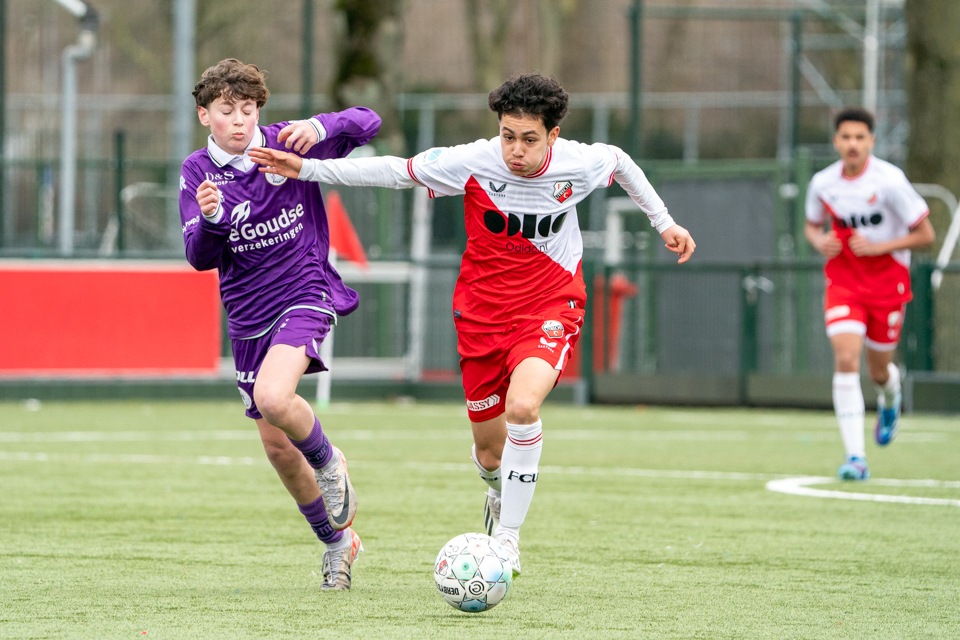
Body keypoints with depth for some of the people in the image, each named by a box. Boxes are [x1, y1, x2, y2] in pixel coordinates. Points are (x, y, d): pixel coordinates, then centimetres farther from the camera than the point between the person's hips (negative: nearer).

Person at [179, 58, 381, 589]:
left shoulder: (287, 146, -7)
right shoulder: (198, 172, -2)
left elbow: (368, 123, -5)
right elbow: (200, 258, -7)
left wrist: (319, 127, -25)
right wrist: (209, 218, -29)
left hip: (305, 296, -4)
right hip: (248, 318, 4)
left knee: (273, 398, -32)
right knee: (277, 447, 8)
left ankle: (329, 464, -1)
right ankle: (336, 541, 29)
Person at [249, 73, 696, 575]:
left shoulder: (580, 164, -13)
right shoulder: (474, 163, -16)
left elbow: (619, 162, 11)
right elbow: (395, 172, -8)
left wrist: (663, 222, 20)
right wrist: (306, 169, -12)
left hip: (551, 307, -1)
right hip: (483, 310, 1)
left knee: (522, 405, -30)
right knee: (489, 451, 8)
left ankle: (507, 537, -17)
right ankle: (501, 492, 48)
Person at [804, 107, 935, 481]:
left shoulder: (889, 181, -16)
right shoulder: (823, 183, -4)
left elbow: (925, 235, -11)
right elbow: (812, 225, 16)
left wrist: (878, 247, -20)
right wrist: (819, 241, -8)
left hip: (888, 282, -2)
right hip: (843, 282, 2)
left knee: (879, 371, 10)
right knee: (845, 361, -18)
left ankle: (890, 399, 51)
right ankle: (855, 457, -21)